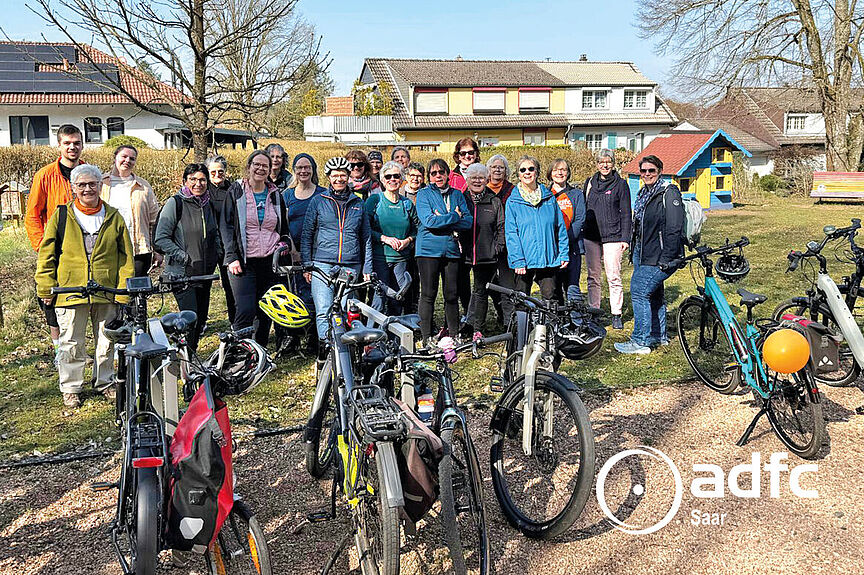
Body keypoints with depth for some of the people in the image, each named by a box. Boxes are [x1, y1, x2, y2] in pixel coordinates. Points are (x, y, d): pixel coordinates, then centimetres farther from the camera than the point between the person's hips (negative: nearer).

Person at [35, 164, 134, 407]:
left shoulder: (113, 217, 6)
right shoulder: (61, 216, 3)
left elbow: (126, 256, 7)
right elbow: (46, 254, 4)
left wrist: (125, 289, 0)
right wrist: (46, 288, -1)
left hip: (106, 293, 1)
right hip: (70, 291, -1)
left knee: (107, 342, 11)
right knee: (72, 343, 5)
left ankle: (105, 382, 28)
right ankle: (71, 388, 19)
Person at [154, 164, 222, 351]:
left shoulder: (209, 205, 13)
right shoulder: (175, 203, -6)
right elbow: (161, 239, -10)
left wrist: (217, 255, 11)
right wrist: (185, 258, -15)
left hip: (205, 273, 6)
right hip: (181, 273, -6)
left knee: (201, 319, 10)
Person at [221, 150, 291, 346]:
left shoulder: (275, 195, 13)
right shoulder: (236, 192, 3)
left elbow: (284, 229, 23)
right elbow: (226, 225, -1)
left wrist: (283, 244, 2)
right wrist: (232, 257, -11)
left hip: (270, 262, 4)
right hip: (244, 262, -3)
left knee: (266, 314, 7)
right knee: (246, 312, -14)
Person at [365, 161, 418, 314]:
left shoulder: (407, 204, 11)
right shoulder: (374, 200, 1)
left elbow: (416, 229, 15)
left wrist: (407, 240, -4)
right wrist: (384, 238, -15)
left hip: (401, 258, 4)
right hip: (379, 257, -4)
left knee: (397, 300, 6)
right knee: (380, 296, -10)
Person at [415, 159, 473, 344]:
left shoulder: (457, 194, 13)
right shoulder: (424, 194, 2)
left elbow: (468, 222, 1)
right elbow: (428, 220, -13)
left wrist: (442, 220, -10)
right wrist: (454, 216, -9)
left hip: (451, 250, 3)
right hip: (428, 250, -3)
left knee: (452, 294, 5)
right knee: (428, 294, -1)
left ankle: (454, 335, 16)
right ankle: (426, 338, 6)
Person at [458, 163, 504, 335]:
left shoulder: (494, 202, 9)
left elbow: (501, 227, 8)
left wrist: (498, 247, -2)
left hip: (486, 256, 0)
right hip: (462, 254, 0)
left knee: (480, 291, 7)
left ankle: (477, 328, 14)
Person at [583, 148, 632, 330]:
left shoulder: (620, 184, 1)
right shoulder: (589, 183, 11)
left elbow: (626, 213, 0)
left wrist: (625, 238, -6)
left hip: (612, 236, -4)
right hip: (591, 236, 4)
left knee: (614, 277, -4)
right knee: (593, 277, 8)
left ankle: (616, 315, 5)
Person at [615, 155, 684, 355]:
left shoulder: (669, 193, -13)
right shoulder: (644, 193, 14)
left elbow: (674, 230, -19)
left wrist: (665, 259, -22)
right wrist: (634, 251, 19)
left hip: (658, 257, -9)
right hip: (643, 254, 9)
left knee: (639, 292, -12)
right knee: (654, 294, 17)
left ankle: (641, 341, -6)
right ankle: (659, 335, 29)